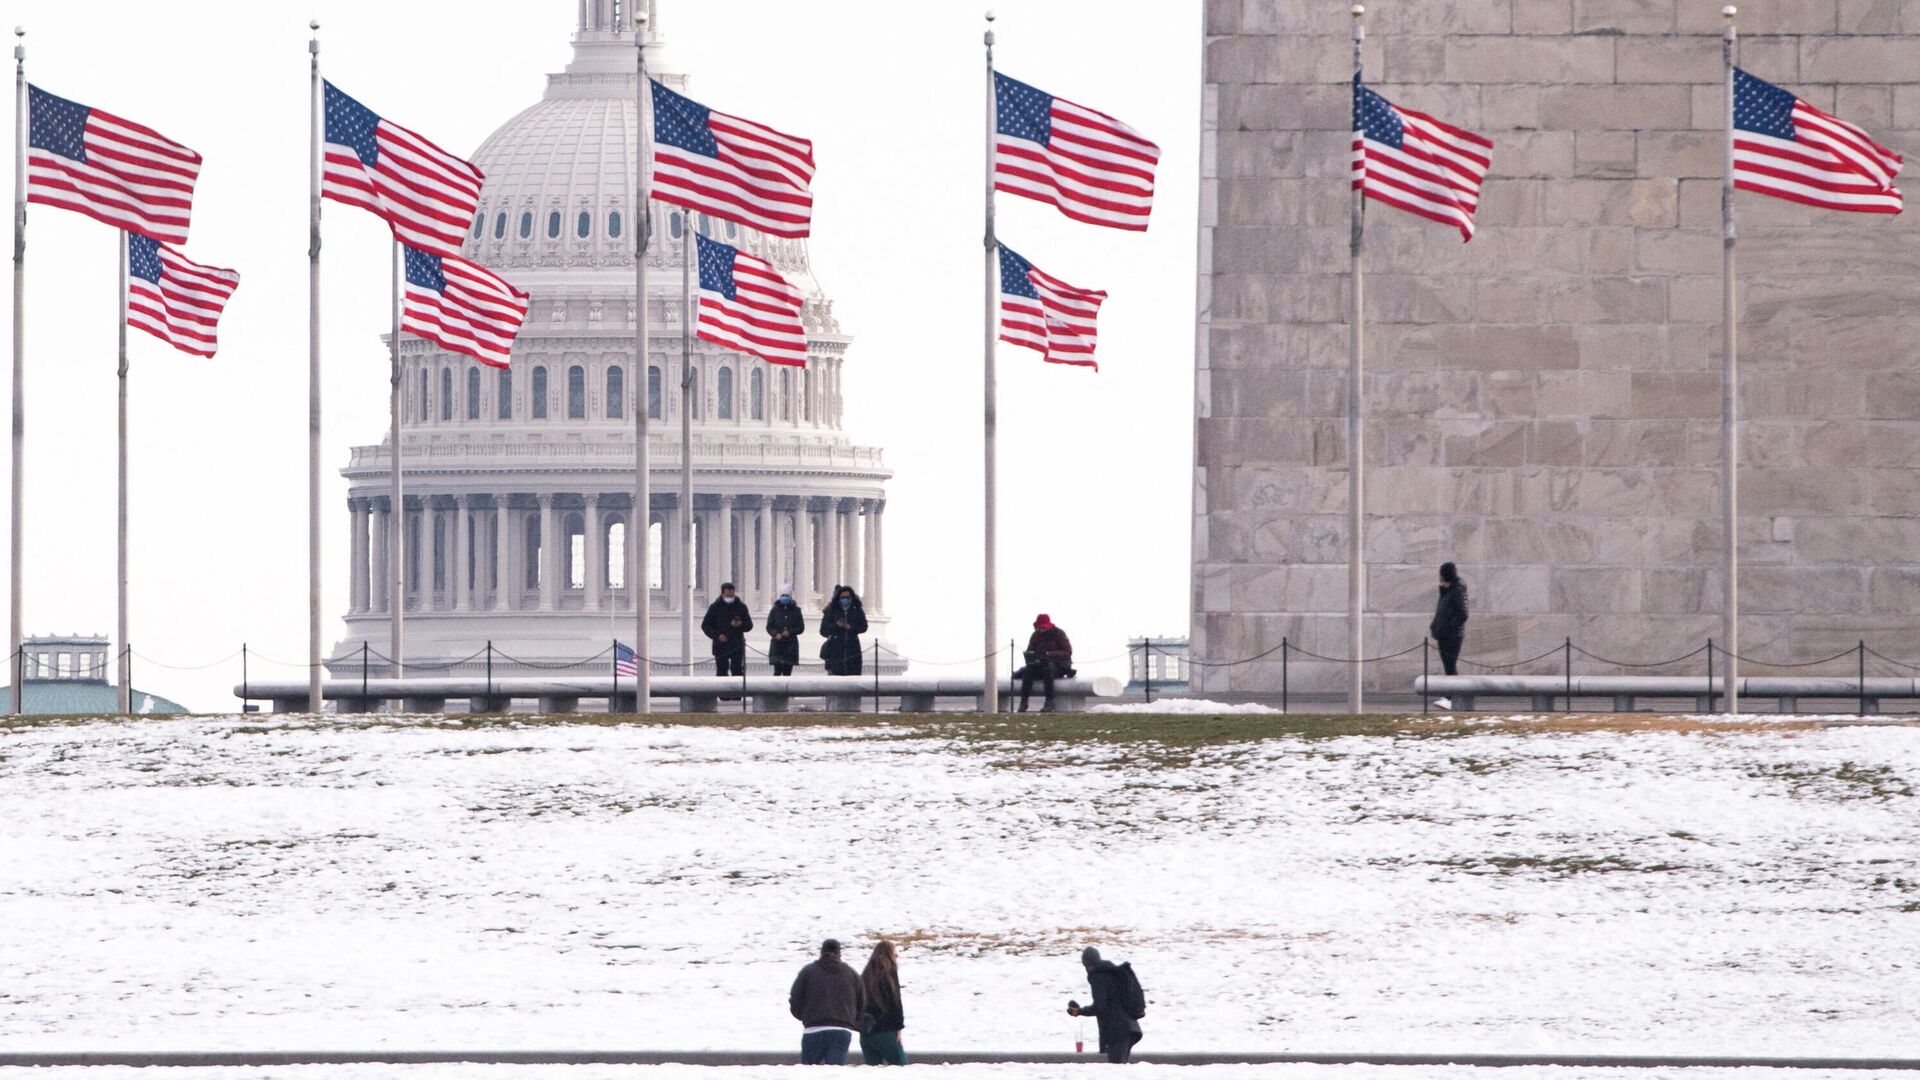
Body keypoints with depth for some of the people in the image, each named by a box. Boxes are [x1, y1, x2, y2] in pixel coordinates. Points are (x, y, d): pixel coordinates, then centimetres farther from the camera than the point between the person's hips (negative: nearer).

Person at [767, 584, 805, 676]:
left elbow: (801, 627, 5)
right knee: (777, 670, -10)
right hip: (777, 643, -1)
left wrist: (790, 632, -12)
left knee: (787, 671, 1)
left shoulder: (796, 611, 7)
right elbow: (769, 627, 4)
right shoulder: (775, 611, 6)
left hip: (791, 644, 1)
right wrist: (775, 634, -15)